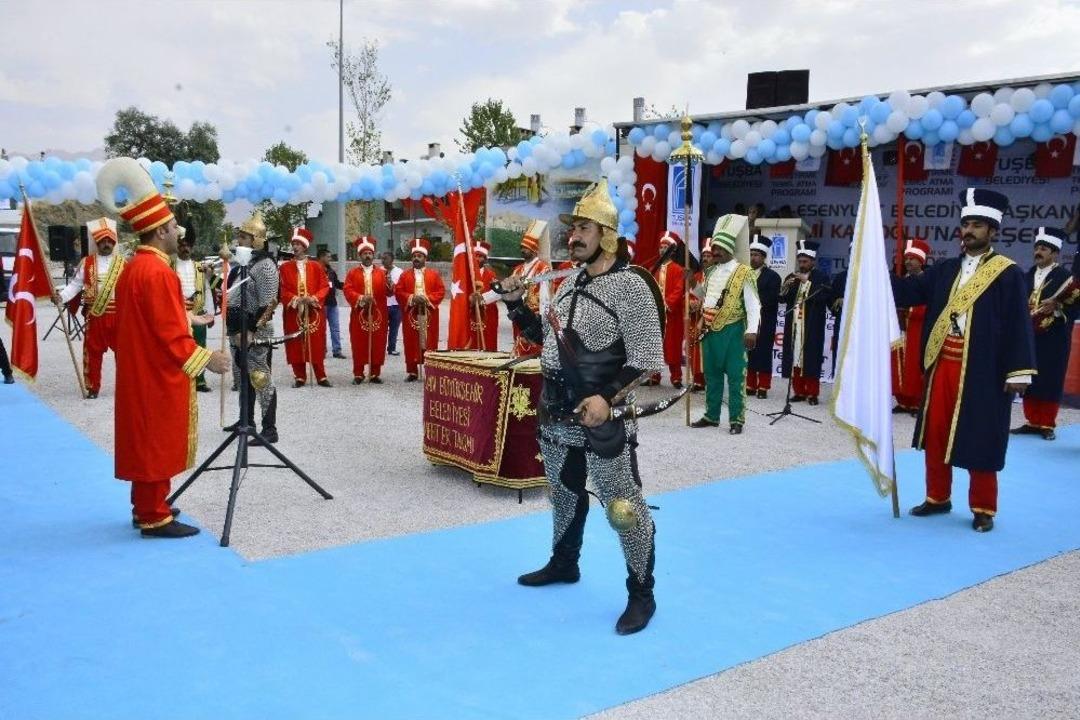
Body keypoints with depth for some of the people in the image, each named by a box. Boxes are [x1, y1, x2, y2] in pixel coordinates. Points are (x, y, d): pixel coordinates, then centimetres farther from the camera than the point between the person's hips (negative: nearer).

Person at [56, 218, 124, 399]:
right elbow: (75, 284, 3)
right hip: (95, 316, 1)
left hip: (118, 315, -1)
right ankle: (93, 387, 15)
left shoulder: (123, 262, 4)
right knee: (93, 352, 5)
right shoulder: (87, 263, 4)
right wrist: (61, 296, -12)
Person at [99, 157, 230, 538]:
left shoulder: (133, 267, 11)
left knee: (148, 442, 17)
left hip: (141, 371, 10)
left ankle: (146, 507, 27)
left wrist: (189, 319, 25)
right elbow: (169, 333, -24)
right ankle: (154, 518, 6)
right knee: (157, 443, -2)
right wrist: (204, 359, -20)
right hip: (158, 376, -10)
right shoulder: (158, 271, -20)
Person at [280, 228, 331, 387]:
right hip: (293, 312, 0)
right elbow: (282, 290, 0)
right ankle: (300, 377, 10)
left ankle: (321, 376, 9)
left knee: (317, 345, 2)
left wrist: (314, 298, -14)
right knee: (295, 346, 2)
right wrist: (295, 299, -16)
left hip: (314, 312, 0)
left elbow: (325, 286, 2)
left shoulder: (316, 266, 6)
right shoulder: (285, 267, 5)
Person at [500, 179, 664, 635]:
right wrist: (516, 304, 6)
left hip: (601, 417, -7)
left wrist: (608, 396, -27)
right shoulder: (570, 282, 10)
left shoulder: (631, 286, -14)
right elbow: (547, 337, 18)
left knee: (623, 505, -1)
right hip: (556, 413, 8)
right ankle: (563, 563, 43)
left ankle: (641, 593, 14)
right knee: (564, 491, 22)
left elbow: (645, 359, -17)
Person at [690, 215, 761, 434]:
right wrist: (703, 322, 16)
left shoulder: (743, 273, -8)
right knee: (712, 375, 12)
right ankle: (711, 416, 22)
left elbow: (753, 304, -12)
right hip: (710, 331, 6)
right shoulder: (710, 272, 12)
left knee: (735, 376, -2)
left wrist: (752, 331, -20)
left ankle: (736, 420, 4)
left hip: (733, 331, -6)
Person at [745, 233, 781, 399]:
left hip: (764, 323, -4)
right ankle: (750, 386, 12)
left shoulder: (773, 276, 0)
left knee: (763, 355, -1)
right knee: (748, 354, 4)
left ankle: (763, 387, 4)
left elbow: (772, 300, -10)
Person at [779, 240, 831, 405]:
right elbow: (782, 299, 10)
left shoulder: (822, 278, 1)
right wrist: (786, 286, -10)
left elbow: (823, 298, -12)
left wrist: (806, 282, -16)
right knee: (795, 359, 2)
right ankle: (799, 391, 10)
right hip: (793, 326, 4)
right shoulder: (791, 278, 15)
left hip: (812, 328, -4)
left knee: (810, 359, -5)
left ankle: (812, 393, 1)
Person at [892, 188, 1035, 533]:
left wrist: (1018, 371, -14)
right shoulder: (945, 270, 11)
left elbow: (1018, 324, -9)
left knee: (980, 440, 3)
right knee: (936, 435, 11)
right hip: (942, 367, 5)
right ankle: (938, 498, 25)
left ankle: (983, 509, 16)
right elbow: (907, 291, 6)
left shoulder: (1008, 274, -5)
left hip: (982, 372, -5)